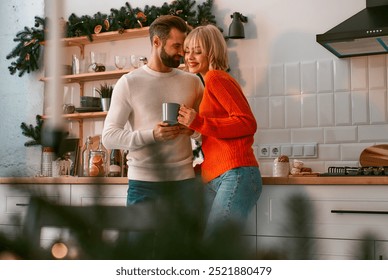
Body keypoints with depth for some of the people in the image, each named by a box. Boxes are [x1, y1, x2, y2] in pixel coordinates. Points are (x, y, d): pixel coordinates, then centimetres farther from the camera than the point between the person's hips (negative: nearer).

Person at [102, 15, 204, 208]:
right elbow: (109, 137, -5)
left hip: (184, 179, 3)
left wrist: (194, 128, -9)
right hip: (144, 183, -3)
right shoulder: (129, 83, -1)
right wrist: (151, 134, -20)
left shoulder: (192, 82, 8)